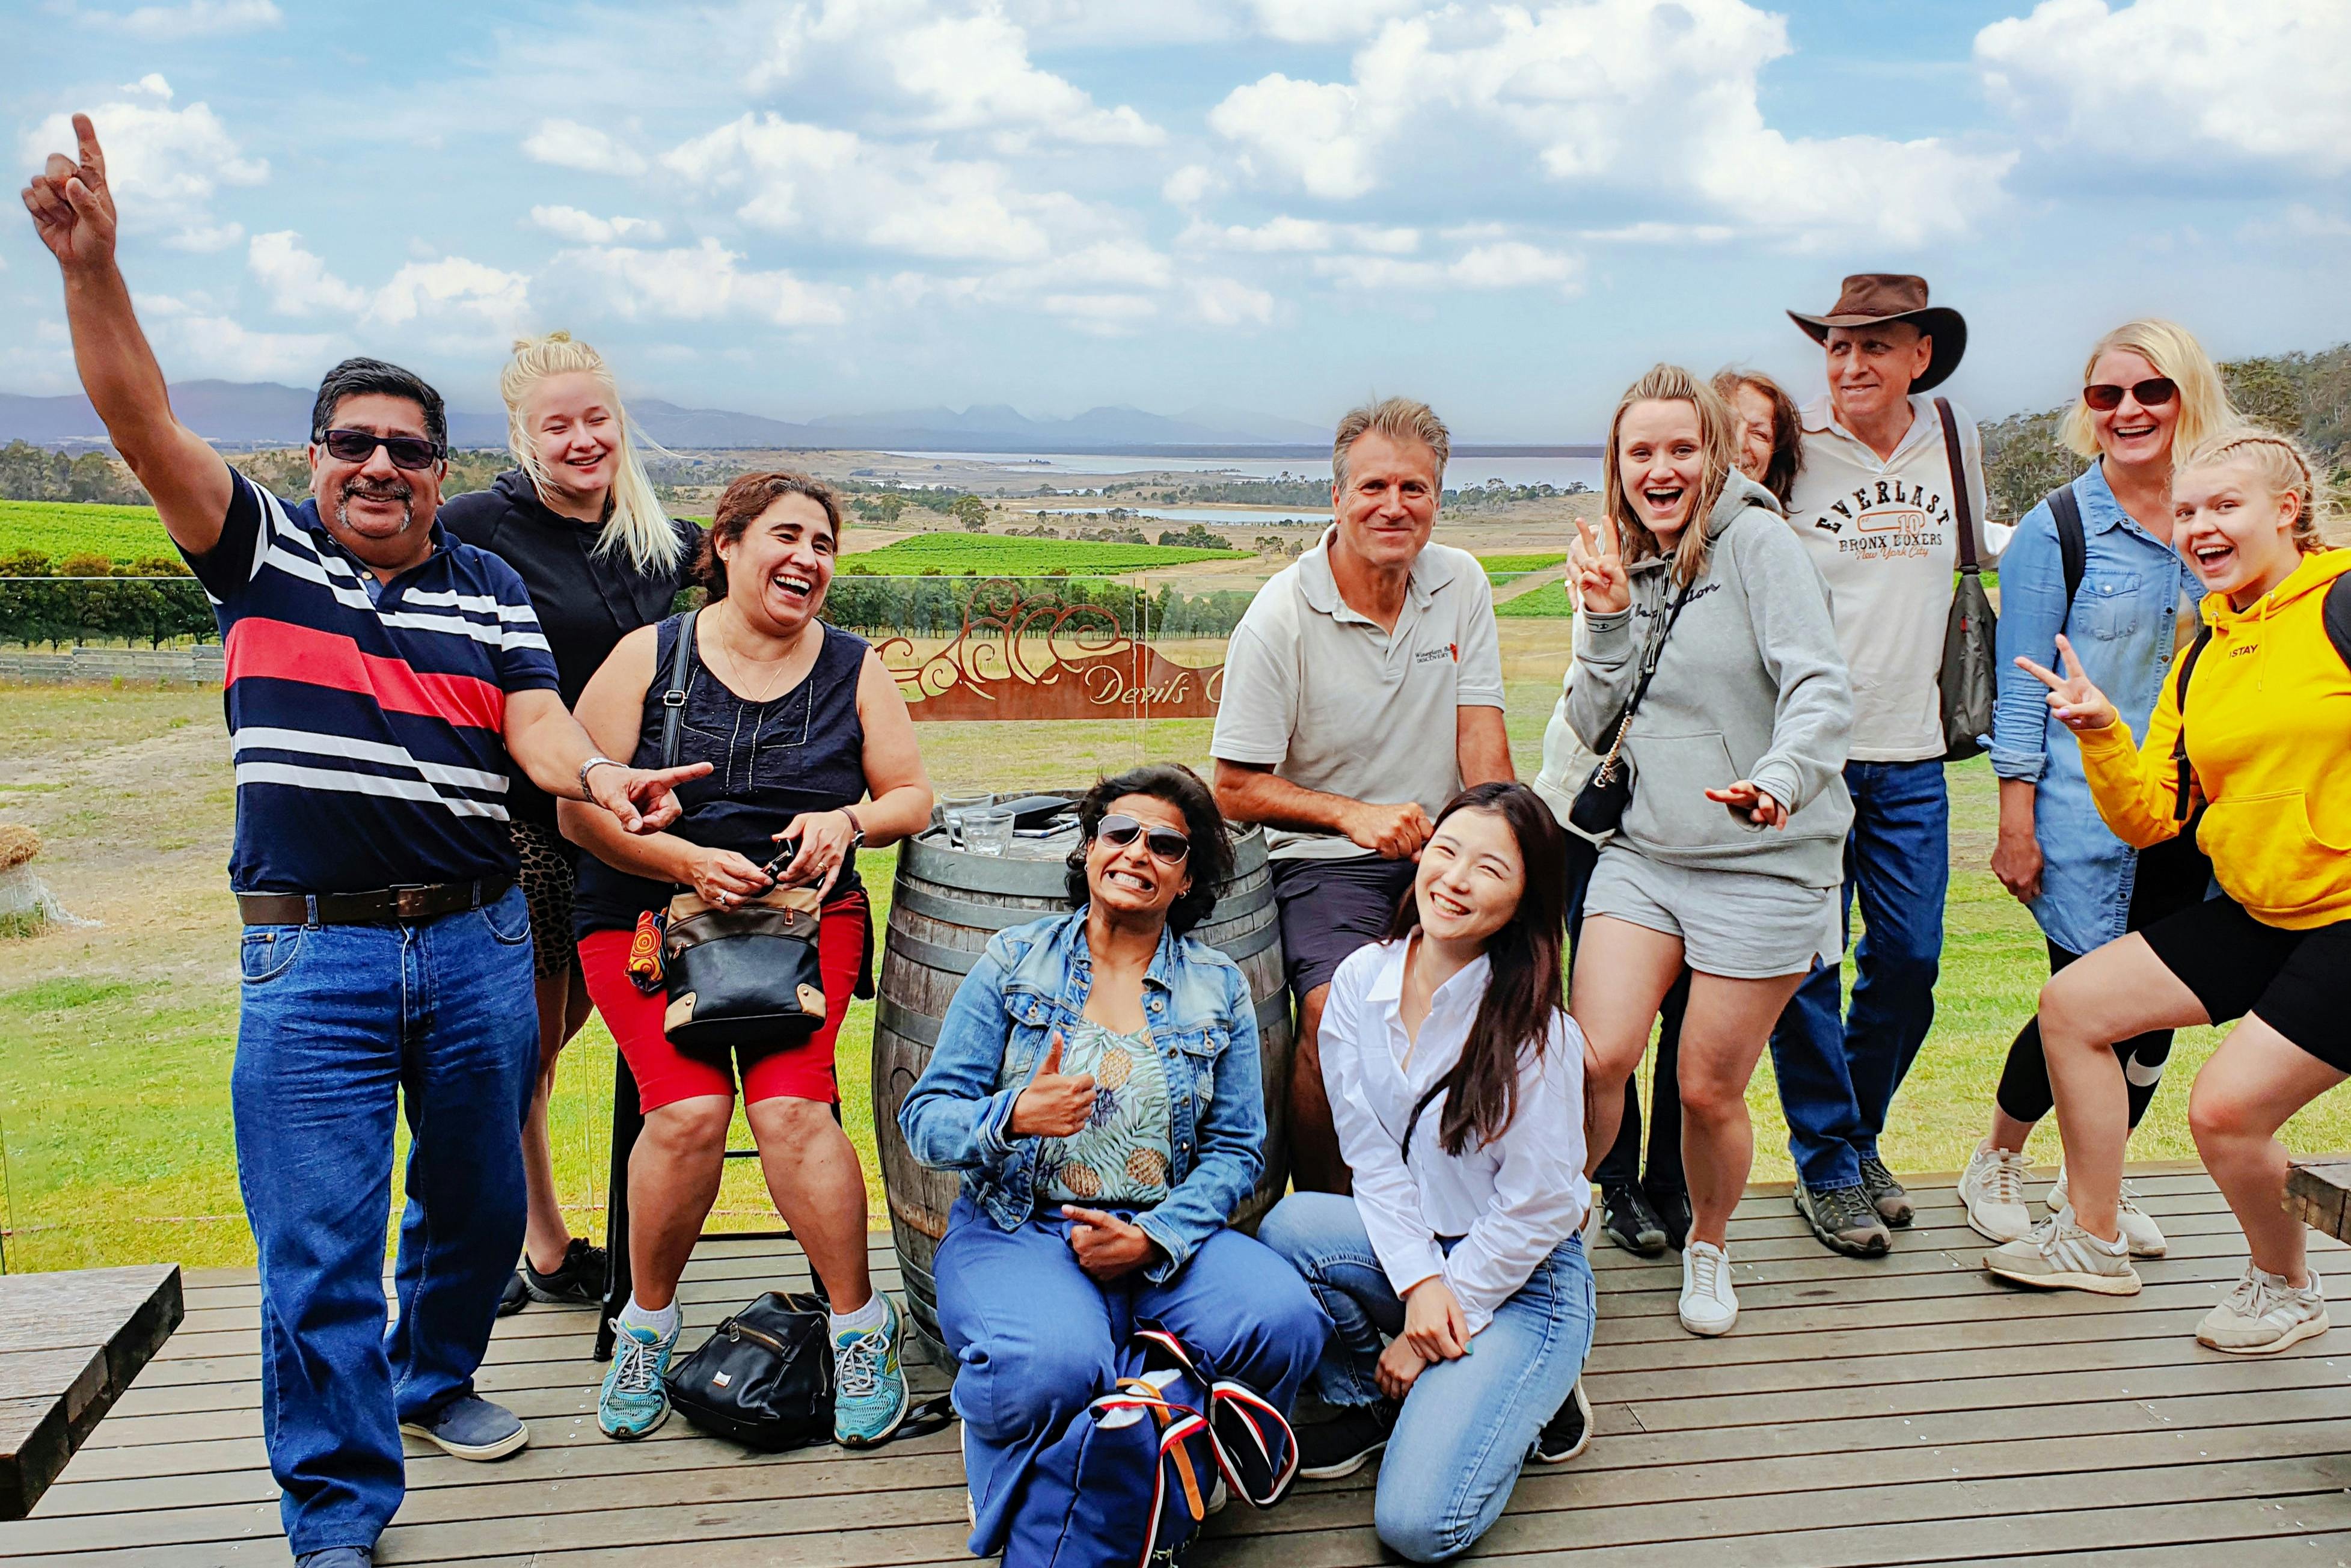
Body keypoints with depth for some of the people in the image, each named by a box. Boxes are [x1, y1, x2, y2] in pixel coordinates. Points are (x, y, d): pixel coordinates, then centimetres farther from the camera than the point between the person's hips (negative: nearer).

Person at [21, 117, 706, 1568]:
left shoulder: (489, 591, 7)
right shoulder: (263, 552, 5)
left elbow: (536, 724, -4)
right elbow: (146, 424, -7)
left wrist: (596, 776, -27)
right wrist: (92, 266, -20)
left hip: (478, 944, 2)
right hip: (312, 951, -2)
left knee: (479, 1201, 16)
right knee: (317, 1244, -3)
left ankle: (437, 1380, 42)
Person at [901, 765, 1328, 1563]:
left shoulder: (1219, 988, 10)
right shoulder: (1013, 964, 5)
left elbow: (1237, 1148, 5)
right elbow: (925, 1116, 0)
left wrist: (1154, 1239, -13)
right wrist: (1012, 1118, -22)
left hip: (1164, 1238, 2)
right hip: (1016, 1229, -2)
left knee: (1284, 1321, -28)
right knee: (1052, 1364, -36)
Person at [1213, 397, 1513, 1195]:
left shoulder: (1461, 584, 3)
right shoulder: (1279, 619, -11)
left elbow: (1482, 739, 0)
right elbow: (1237, 790, -7)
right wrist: (1353, 815, -20)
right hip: (1327, 859, -4)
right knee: (1338, 1011, -28)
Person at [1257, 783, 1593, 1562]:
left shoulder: (1533, 1029, -20)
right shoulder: (1361, 980, -7)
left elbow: (1537, 1207, -16)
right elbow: (1371, 1151, -6)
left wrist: (1436, 1328, -12)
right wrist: (1420, 1280, -19)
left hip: (1524, 1279, -5)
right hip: (1407, 1246, 5)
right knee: (1289, 1227, -28)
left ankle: (1518, 1390, 11)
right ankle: (1367, 1401, 1)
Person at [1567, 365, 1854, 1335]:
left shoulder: (1755, 542, -8)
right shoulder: (1625, 564, 10)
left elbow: (1822, 688, -19)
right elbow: (1595, 729, 9)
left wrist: (1780, 778, -38)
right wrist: (1608, 620, -5)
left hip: (1763, 865, -4)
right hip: (1644, 853, 4)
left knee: (1708, 1090, 3)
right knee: (1595, 1058, -10)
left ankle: (1708, 1245, 31)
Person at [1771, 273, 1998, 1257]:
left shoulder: (1956, 440, 8)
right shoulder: (1790, 449, -7)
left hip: (1911, 752, 4)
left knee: (1909, 960, 9)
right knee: (1807, 965, 0)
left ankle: (1859, 1135, 31)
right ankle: (1825, 1167, 16)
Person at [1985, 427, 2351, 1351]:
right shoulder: (2202, 656, 10)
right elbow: (2149, 819, 5)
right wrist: (2101, 735, -10)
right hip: (2258, 912, 8)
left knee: (2227, 1108, -16)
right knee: (2071, 1004, 6)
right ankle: (2094, 1239, 21)